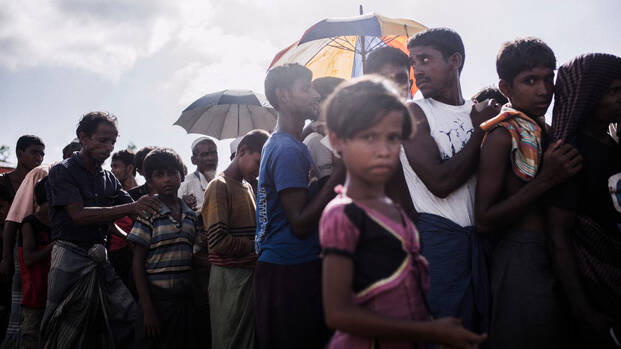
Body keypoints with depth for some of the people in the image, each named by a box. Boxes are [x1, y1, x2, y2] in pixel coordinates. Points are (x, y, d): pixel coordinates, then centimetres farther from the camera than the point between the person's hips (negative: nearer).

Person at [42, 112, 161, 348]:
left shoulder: (109, 178, 15)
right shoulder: (63, 171, -3)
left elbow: (137, 211, 12)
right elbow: (79, 215, -16)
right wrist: (129, 208, -24)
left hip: (100, 261, 5)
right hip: (71, 259, -5)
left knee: (130, 316, -4)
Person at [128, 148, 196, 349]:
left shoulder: (191, 216, 8)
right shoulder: (149, 215, -6)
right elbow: (138, 263, -7)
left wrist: (191, 298, 8)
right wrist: (147, 309, -12)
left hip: (183, 300, 5)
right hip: (157, 299, -4)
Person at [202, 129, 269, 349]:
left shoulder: (248, 186, 17)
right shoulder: (220, 186, -10)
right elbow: (217, 242, -20)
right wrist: (255, 246, -11)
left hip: (250, 274, 8)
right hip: (229, 279, -8)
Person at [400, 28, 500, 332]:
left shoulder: (480, 111, 10)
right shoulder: (413, 112, -5)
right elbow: (440, 182, -16)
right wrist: (481, 129, -8)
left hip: (482, 237, 5)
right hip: (439, 237, -5)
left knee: (484, 325, 14)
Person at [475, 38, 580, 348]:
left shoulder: (547, 131, 12)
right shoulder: (502, 136, -12)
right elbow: (484, 221, -19)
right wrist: (546, 180, -22)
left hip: (555, 260, 8)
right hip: (522, 261, -8)